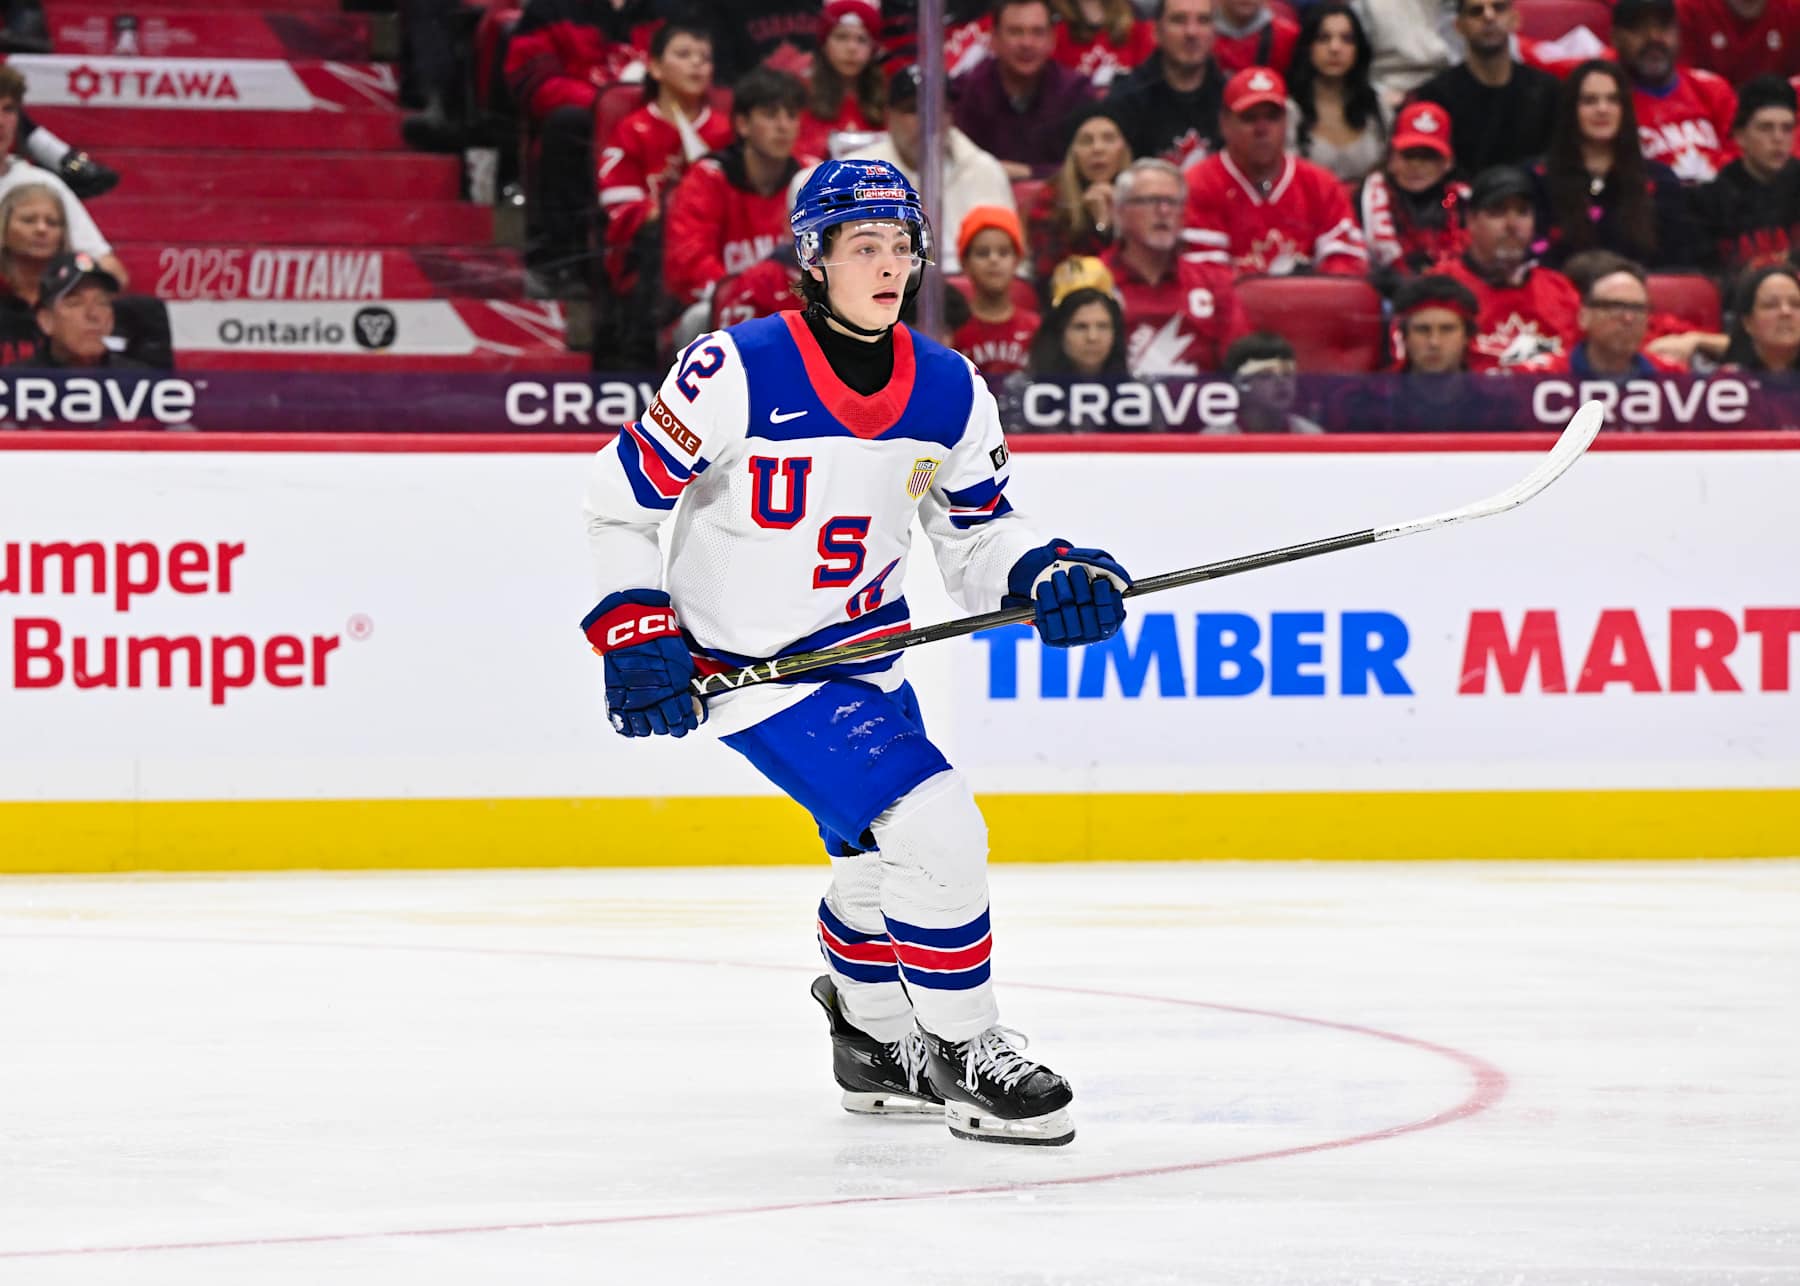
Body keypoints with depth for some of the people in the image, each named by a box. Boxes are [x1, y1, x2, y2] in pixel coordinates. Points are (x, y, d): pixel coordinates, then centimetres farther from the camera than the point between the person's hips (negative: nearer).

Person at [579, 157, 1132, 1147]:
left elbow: (976, 534, 8)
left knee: (881, 858, 23)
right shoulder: (737, 371, -20)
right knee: (935, 833, -17)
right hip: (746, 665, -7)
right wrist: (635, 637, -17)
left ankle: (873, 1043, 49)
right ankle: (963, 1055, -1)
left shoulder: (950, 391, -4)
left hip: (864, 648, 7)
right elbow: (618, 502, -12)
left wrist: (1047, 579, -11)